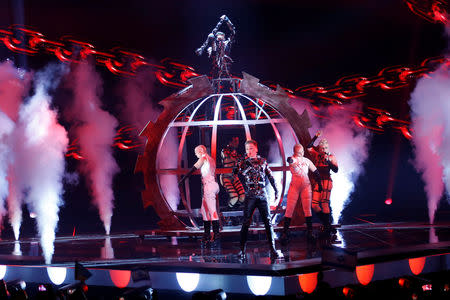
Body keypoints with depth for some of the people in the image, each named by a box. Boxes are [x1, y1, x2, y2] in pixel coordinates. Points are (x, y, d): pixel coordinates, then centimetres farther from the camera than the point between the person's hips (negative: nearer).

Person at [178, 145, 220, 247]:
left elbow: (193, 169, -7)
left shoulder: (204, 158, -4)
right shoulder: (210, 159, 22)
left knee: (212, 211, -13)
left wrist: (182, 179, -7)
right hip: (212, 184, 9)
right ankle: (206, 238, 10)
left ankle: (217, 237, -17)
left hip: (209, 185, -9)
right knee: (205, 211, 10)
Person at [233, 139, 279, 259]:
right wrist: (249, 165, -19)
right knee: (246, 222, -4)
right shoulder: (244, 162, 5)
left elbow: (270, 176, 16)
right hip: (250, 196, -1)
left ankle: (272, 248, -2)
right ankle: (242, 249, 2)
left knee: (268, 221, -4)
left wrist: (276, 190, 14)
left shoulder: (262, 161, 11)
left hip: (262, 195, 1)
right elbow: (236, 172, -13)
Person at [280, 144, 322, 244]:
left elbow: (316, 172, 13)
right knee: (289, 209, -4)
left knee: (307, 209, -1)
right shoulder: (292, 159, -7)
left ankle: (310, 231, 4)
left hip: (306, 186, 2)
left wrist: (319, 184, 10)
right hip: (294, 186, -2)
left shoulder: (307, 161, 3)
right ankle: (285, 232, 0)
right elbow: (290, 160, -34)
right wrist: (290, 160, -58)